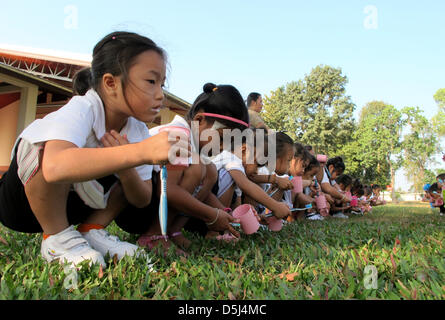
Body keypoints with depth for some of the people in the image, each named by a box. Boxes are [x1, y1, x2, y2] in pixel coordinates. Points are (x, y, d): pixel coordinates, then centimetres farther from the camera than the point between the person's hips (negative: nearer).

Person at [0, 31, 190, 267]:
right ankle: (56, 237, -15)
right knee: (51, 145, -36)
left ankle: (91, 230, -2)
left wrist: (125, 168, -30)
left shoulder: (138, 131, -11)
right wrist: (141, 152, -56)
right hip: (20, 201, -5)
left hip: (69, 206, 5)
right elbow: (55, 168, -52)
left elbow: (142, 200, -9)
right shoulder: (82, 109, -29)